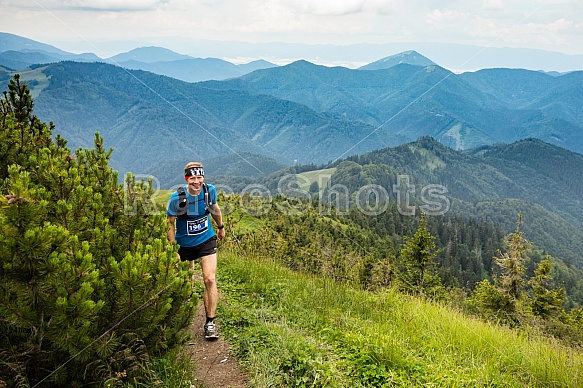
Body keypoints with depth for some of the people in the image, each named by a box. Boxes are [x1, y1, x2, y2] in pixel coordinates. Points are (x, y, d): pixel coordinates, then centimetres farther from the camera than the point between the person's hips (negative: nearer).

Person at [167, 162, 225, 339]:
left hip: (206, 240, 1)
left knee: (210, 280, -11)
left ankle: (210, 322, 0)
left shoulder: (210, 190, -13)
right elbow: (170, 223, -10)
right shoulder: (177, 198, -22)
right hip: (184, 244, -1)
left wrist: (221, 227, 23)